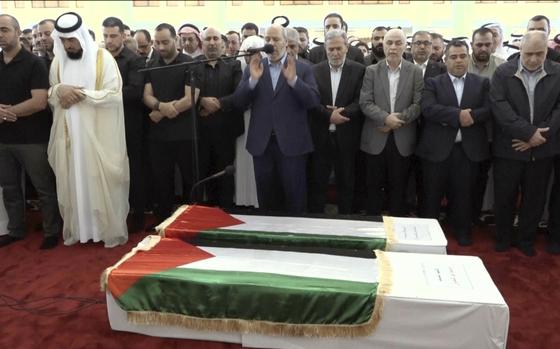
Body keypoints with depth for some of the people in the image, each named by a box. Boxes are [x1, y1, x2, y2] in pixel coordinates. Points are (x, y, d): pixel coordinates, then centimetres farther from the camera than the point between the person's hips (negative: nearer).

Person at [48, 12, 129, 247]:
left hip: (98, 135, -4)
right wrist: (59, 90, -10)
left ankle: (111, 231, 14)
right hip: (68, 135, 4)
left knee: (102, 184, 1)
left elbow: (114, 95, -11)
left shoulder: (103, 58, -5)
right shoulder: (57, 62, 9)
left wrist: (82, 94, -19)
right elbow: (49, 96, 12)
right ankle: (76, 229, 25)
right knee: (72, 183, 10)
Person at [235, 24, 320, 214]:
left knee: (295, 197, 5)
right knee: (265, 197, 14)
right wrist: (253, 79, -17)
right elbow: (239, 102, 0)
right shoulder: (252, 68, 8)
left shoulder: (302, 68, 2)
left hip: (291, 143, -2)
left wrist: (293, 79, -22)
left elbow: (313, 101, -9)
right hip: (262, 143, 3)